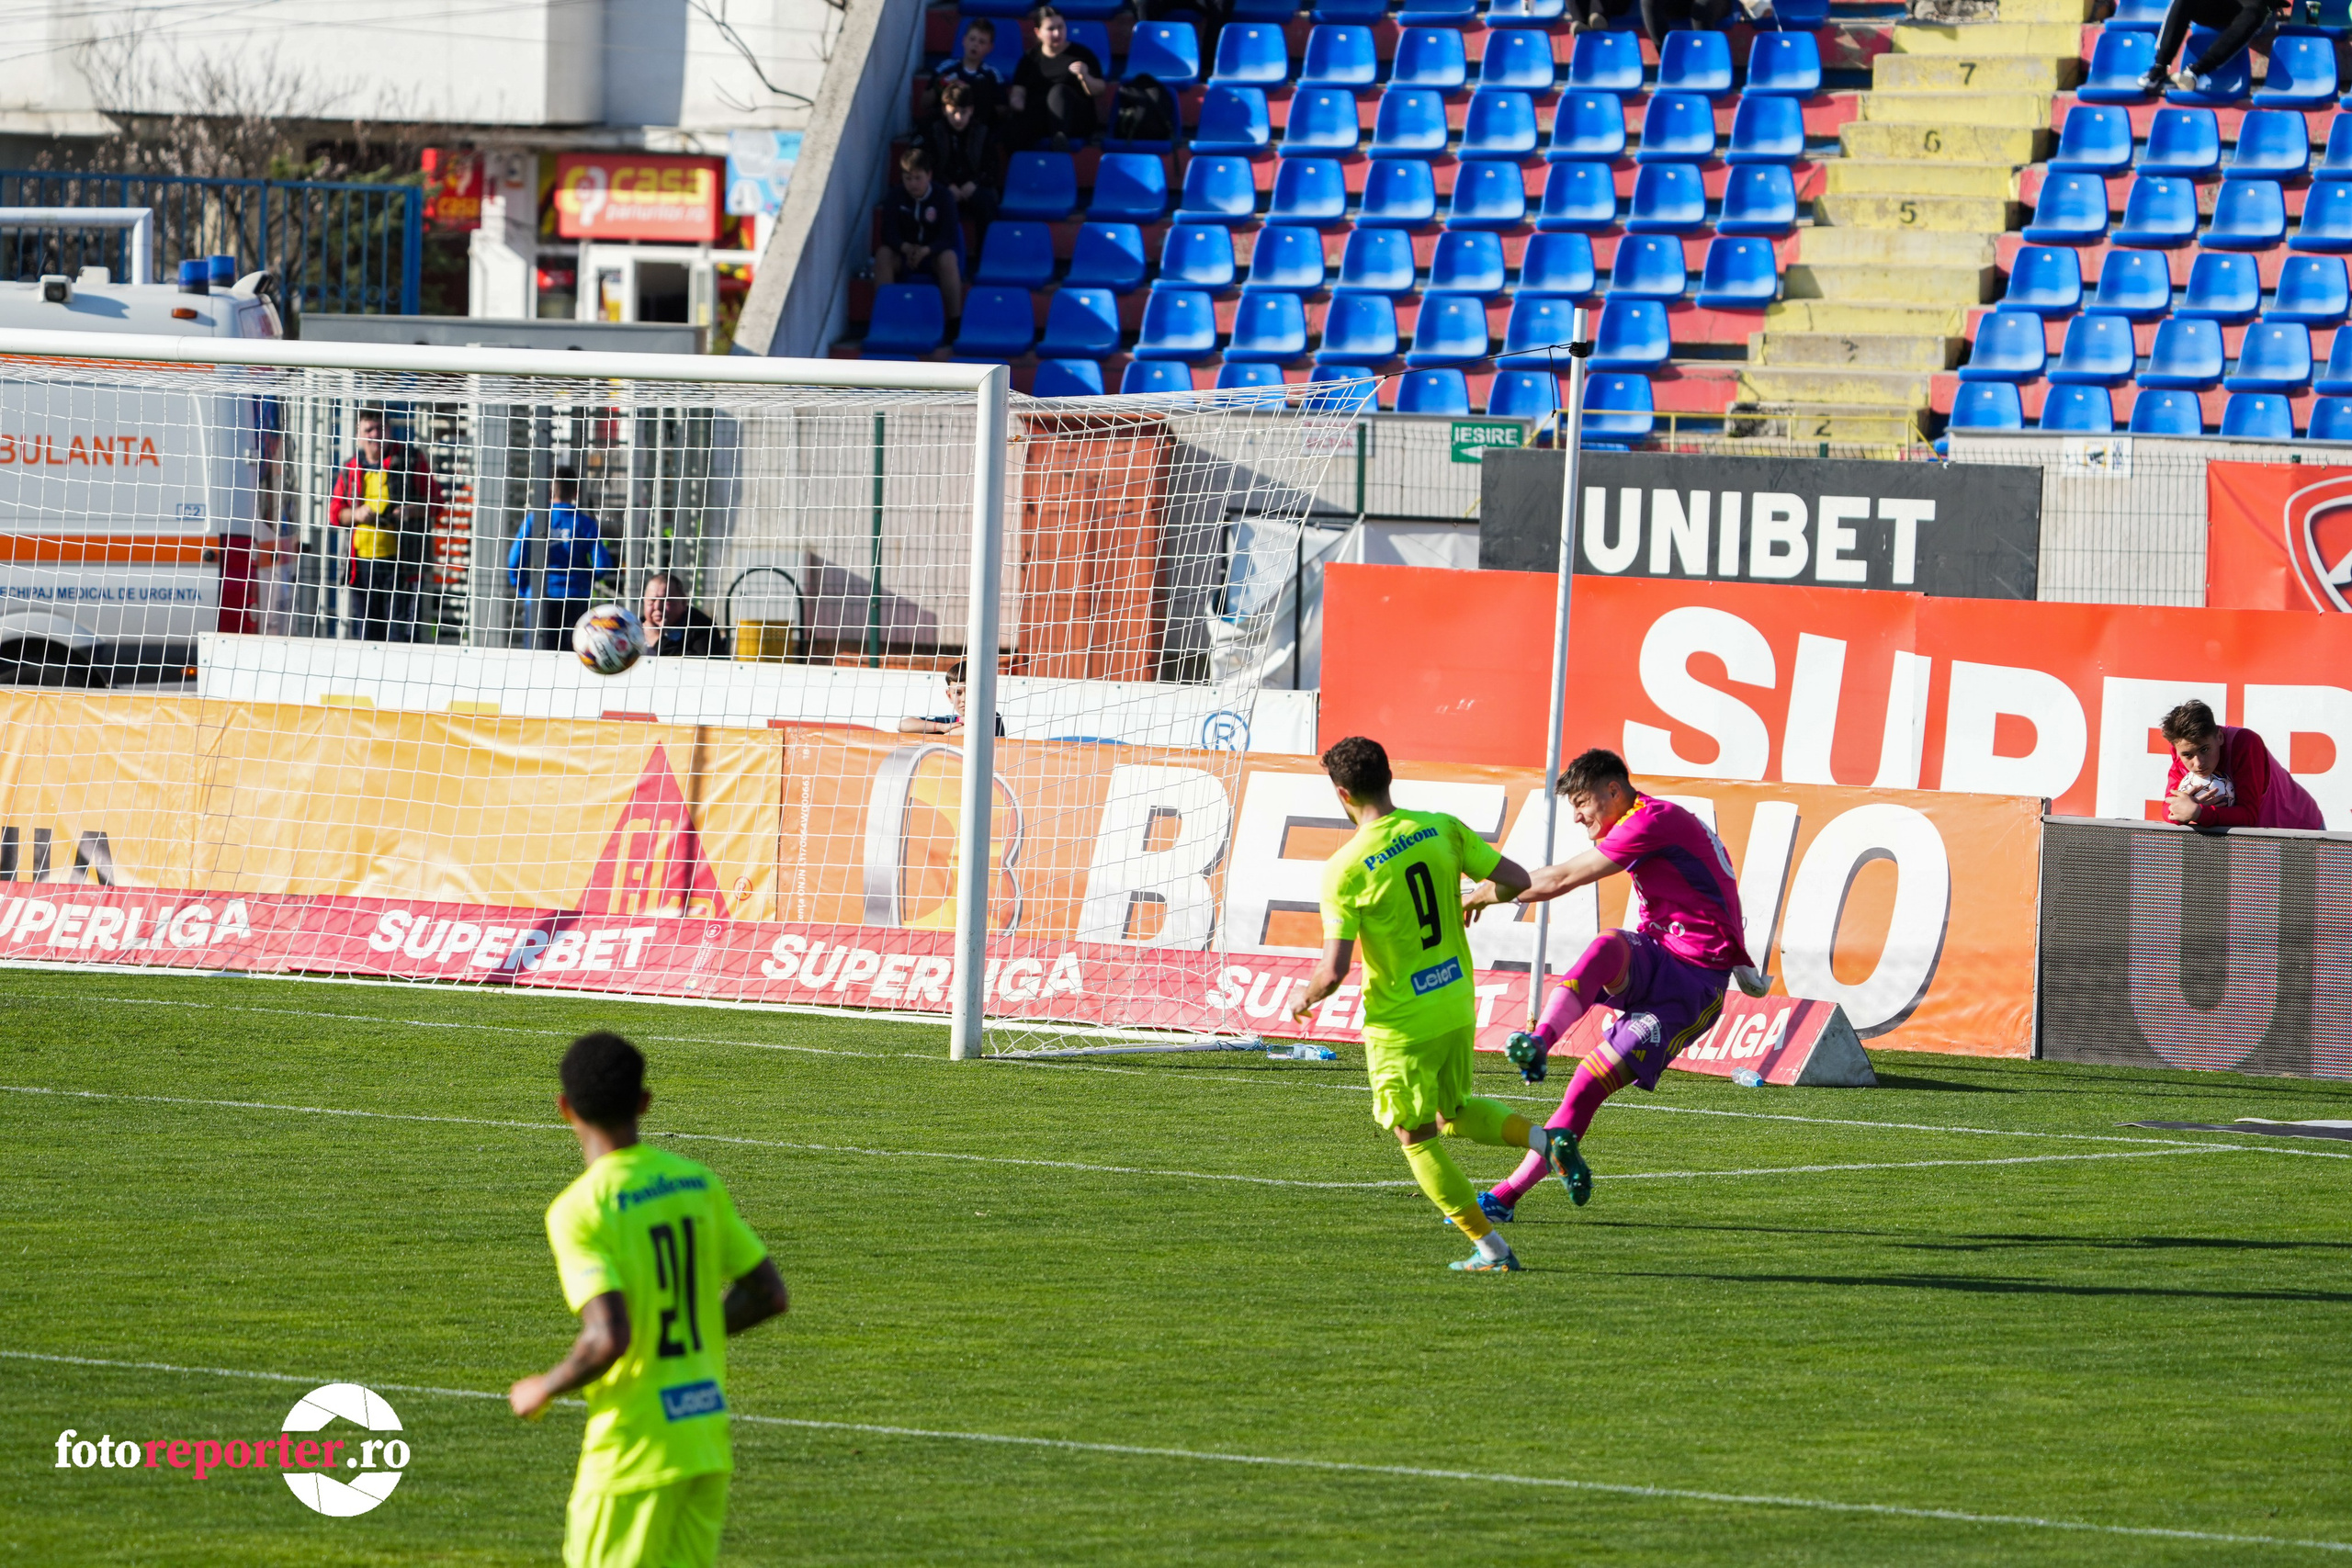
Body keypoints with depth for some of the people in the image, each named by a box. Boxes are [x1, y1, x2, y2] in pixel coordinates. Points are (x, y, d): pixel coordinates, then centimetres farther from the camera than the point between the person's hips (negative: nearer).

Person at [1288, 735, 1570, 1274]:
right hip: (1457, 1007, 6)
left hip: (1401, 1023, -6)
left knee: (1417, 1139, 11)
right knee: (1452, 1111, 27)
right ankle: (1543, 1139, 3)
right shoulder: (1442, 829, -5)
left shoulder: (1345, 870, -18)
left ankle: (1491, 1249, 9)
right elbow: (1517, 880, -1)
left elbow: (1333, 971, -20)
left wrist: (1305, 999, 3)